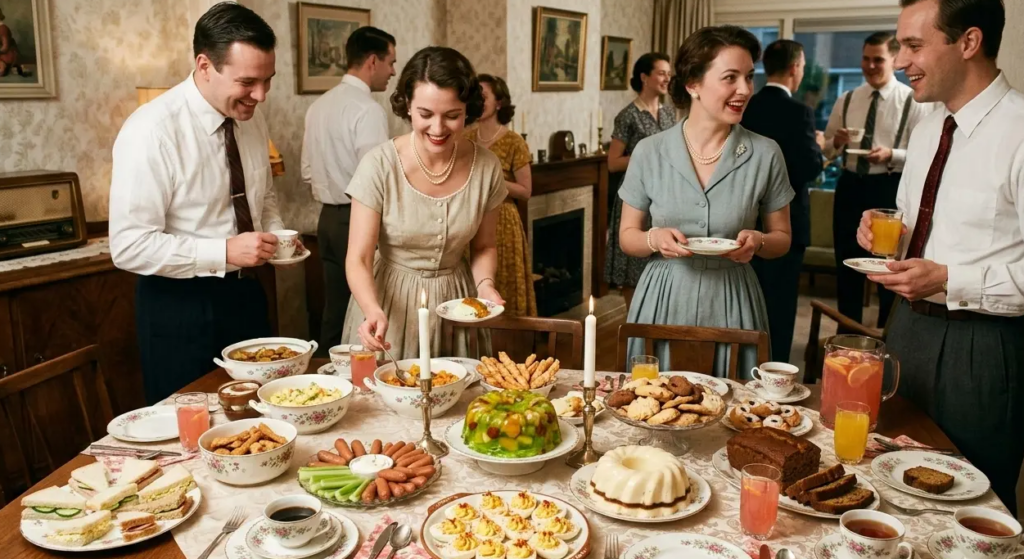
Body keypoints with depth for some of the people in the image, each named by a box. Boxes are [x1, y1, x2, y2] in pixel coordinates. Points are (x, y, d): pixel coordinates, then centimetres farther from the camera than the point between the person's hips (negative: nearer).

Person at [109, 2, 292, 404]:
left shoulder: (251, 118, 0)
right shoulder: (151, 130, -20)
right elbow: (129, 245, -21)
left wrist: (275, 236, -4)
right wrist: (224, 252, -27)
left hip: (245, 294, 6)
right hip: (179, 306, -6)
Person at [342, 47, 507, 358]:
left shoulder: (486, 168, -10)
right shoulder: (379, 166, -18)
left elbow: (483, 246, 5)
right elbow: (358, 258, -17)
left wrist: (484, 284, -14)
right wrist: (373, 310, -35)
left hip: (455, 300, 2)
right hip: (390, 301, -2)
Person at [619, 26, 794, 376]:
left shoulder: (765, 154, -4)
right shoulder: (649, 152, -4)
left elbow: (782, 238, 7)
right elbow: (627, 237, 4)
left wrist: (758, 242, -15)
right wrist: (655, 239, -16)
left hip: (731, 304, 0)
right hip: (664, 302, 0)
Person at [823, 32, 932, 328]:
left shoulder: (913, 102, -6)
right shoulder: (846, 101, 7)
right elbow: (825, 151, 10)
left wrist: (891, 155, -25)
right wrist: (837, 142, -12)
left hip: (890, 188, -4)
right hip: (850, 186, 4)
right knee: (847, 263, 11)